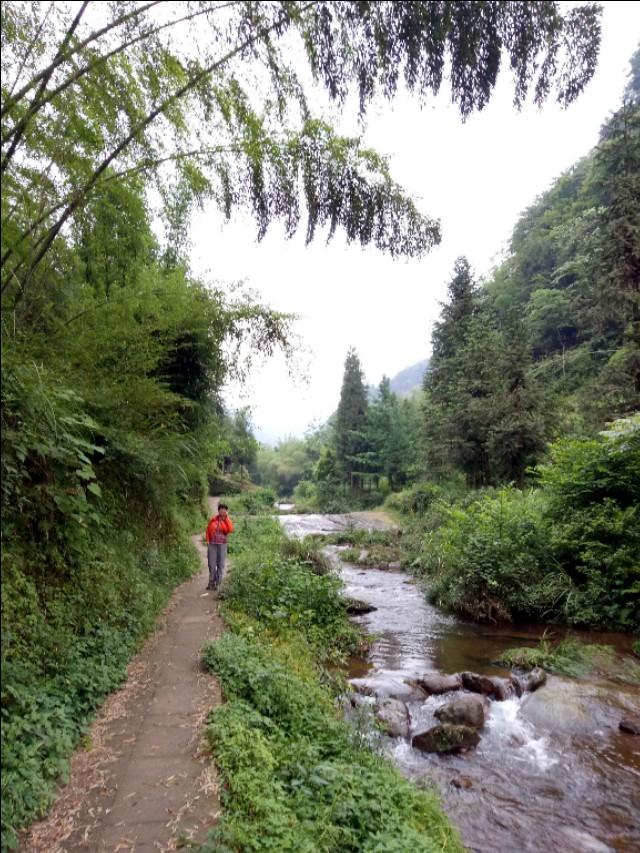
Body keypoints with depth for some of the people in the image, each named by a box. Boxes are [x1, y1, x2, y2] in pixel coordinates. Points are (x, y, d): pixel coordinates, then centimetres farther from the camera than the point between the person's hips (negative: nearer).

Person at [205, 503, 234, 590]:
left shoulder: (227, 521, 3)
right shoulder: (213, 519, 7)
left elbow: (231, 530, -16)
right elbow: (208, 530, 14)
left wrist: (226, 518, -14)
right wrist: (208, 541, 4)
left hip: (222, 545, -1)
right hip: (212, 544, 1)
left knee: (220, 565, 1)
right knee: (211, 564, 3)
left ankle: (217, 584, 9)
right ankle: (211, 583, 13)